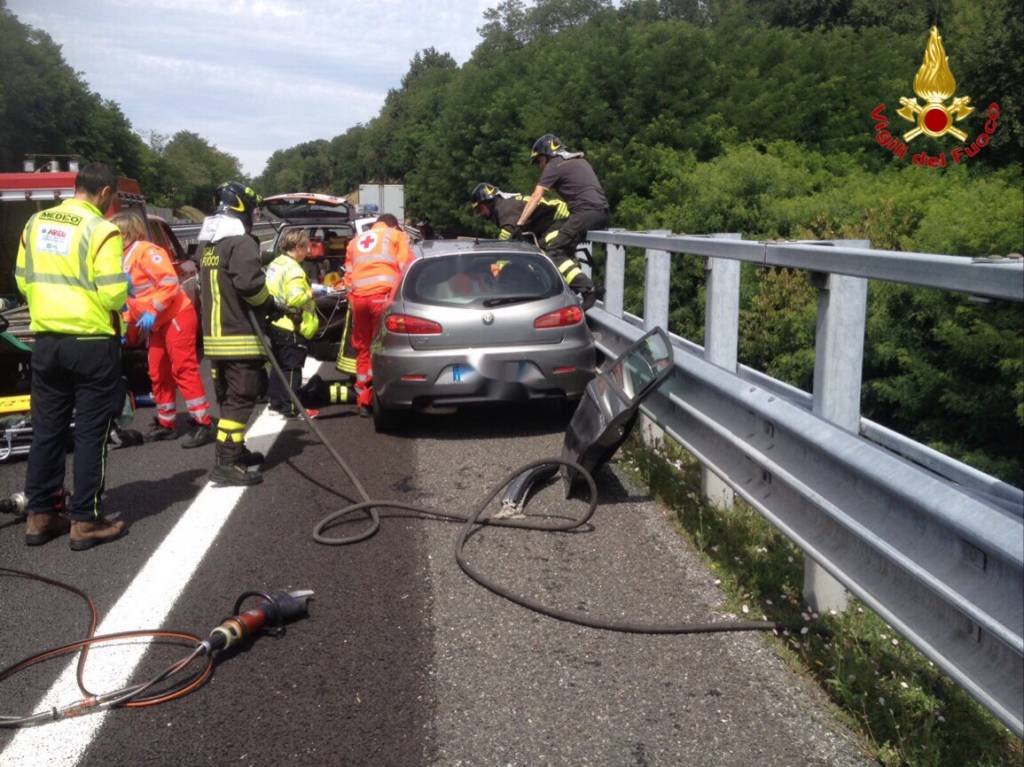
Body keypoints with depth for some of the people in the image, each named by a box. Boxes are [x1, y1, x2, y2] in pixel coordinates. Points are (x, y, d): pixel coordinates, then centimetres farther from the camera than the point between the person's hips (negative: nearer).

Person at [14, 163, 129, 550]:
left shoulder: (36, 223, 7)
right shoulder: (101, 231, -13)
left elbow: (22, 280, 12)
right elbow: (113, 294, -18)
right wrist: (120, 300, 4)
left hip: (46, 341, 6)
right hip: (92, 344, -6)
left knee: (47, 429, 14)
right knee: (90, 433, 2)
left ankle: (40, 515, 21)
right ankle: (85, 521, 7)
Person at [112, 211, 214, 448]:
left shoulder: (146, 251, -13)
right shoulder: (124, 260, 16)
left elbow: (170, 281, -23)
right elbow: (130, 297, 21)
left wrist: (153, 312, -23)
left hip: (177, 317, -10)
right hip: (159, 324, 10)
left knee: (184, 369, -12)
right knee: (158, 373, 12)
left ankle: (203, 425, -11)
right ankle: (166, 424, 22)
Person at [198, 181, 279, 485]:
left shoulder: (208, 246, 16)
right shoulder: (241, 242, -13)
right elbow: (249, 283, -24)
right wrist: (269, 306, -7)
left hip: (214, 336, 9)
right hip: (240, 337, -9)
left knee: (228, 399, 17)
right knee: (240, 400, -6)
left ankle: (236, 452, 28)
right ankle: (226, 464, -8)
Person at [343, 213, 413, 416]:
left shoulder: (356, 241, 29)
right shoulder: (396, 235, 16)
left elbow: (348, 274, 23)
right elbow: (406, 266, 5)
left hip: (358, 297, 4)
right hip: (383, 295, -4)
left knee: (362, 349, 9)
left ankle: (363, 401, 11)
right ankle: (375, 397, -9)